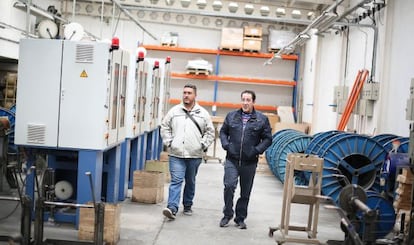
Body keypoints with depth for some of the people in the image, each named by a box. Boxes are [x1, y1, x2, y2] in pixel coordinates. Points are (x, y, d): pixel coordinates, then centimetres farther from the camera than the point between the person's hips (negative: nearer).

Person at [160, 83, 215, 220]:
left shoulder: (203, 113, 4)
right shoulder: (174, 111, 5)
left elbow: (210, 132, 10)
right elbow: (165, 127, 11)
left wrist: (203, 145, 0)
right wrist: (169, 142, 1)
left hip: (195, 155, 1)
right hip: (176, 154, -1)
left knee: (190, 182, 13)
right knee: (176, 181, -9)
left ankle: (188, 206, 27)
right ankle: (172, 208, -15)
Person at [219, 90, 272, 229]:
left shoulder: (262, 119, 0)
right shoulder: (231, 116, 6)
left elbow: (267, 139, 4)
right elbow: (223, 132, 15)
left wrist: (257, 150, -9)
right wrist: (226, 145, -2)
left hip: (250, 162, 0)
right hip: (232, 160, 0)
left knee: (245, 193, 9)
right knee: (229, 186, -14)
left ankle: (240, 219, 24)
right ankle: (227, 215, 7)